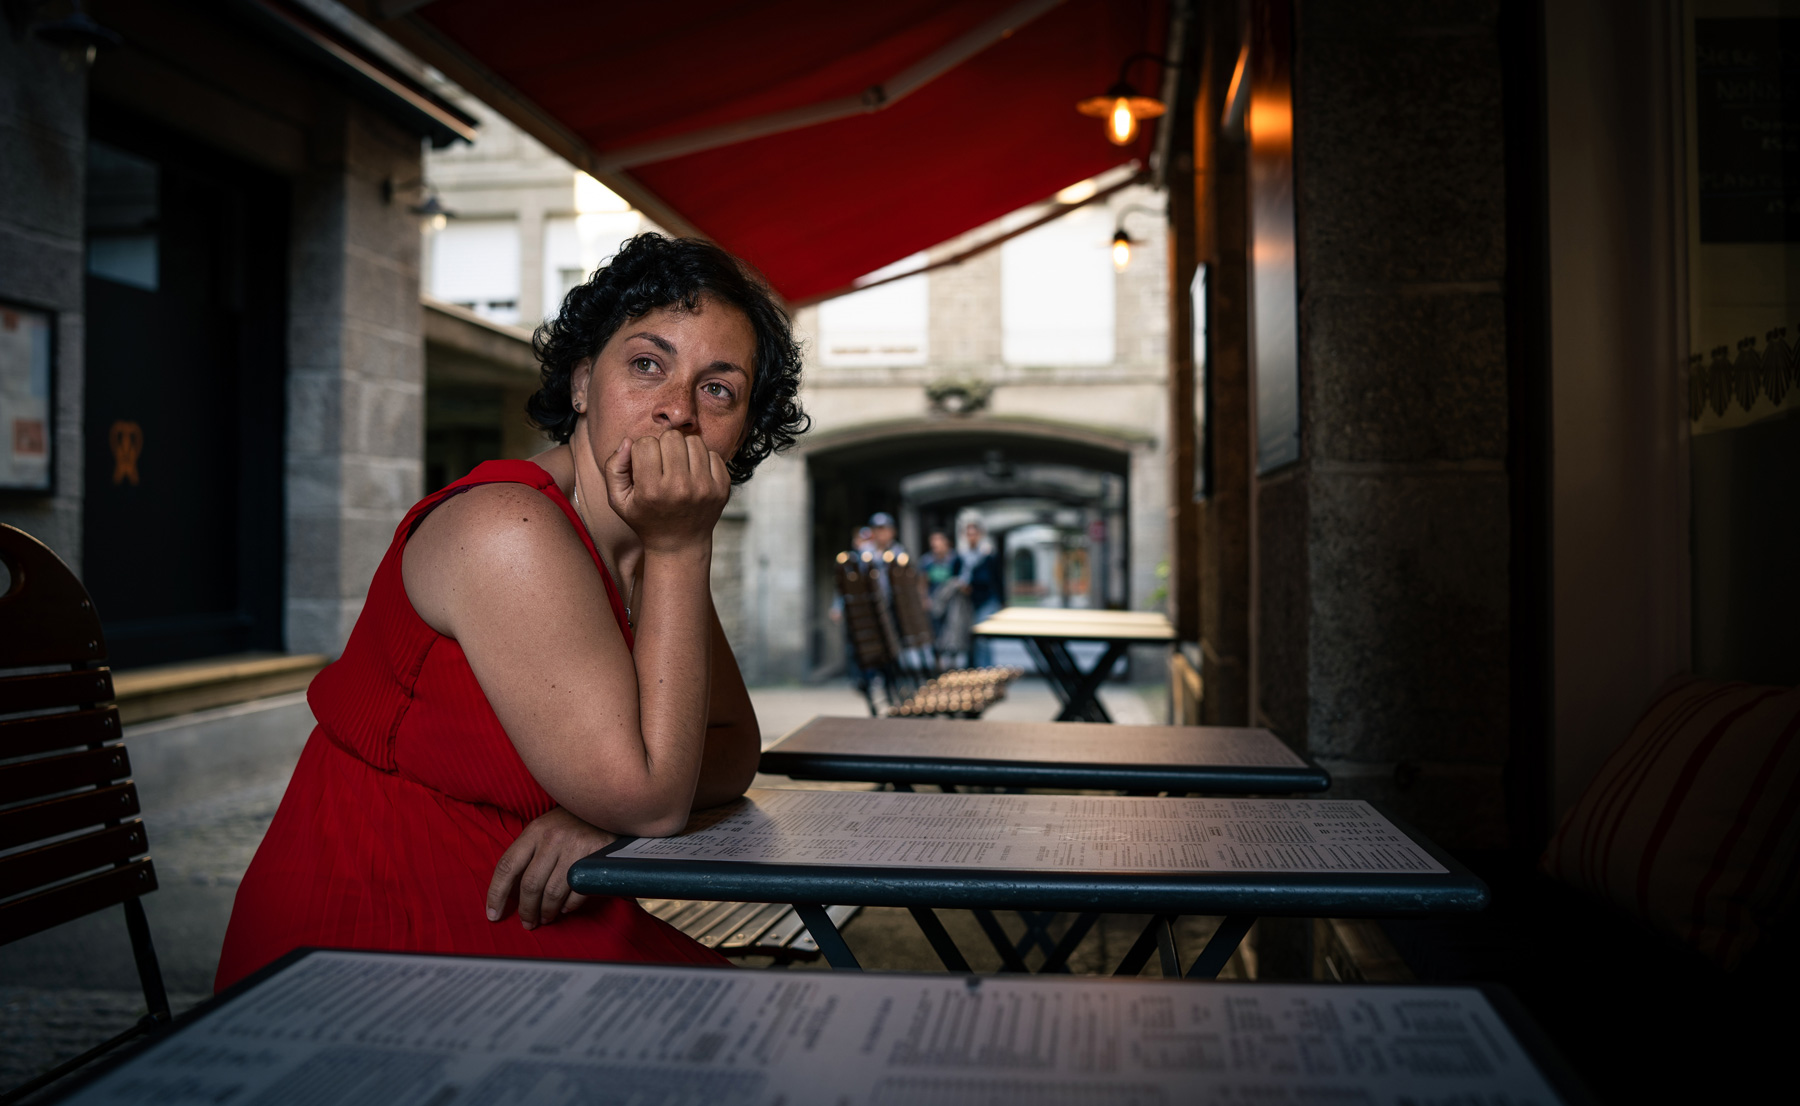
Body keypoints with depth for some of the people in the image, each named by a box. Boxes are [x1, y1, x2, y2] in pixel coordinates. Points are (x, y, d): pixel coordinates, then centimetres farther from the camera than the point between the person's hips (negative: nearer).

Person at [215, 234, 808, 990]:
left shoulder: (660, 546, 5)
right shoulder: (507, 529, -22)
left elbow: (732, 749, 7)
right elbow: (651, 799, -21)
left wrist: (607, 815, -13)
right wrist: (680, 552, -22)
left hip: (525, 931, 7)